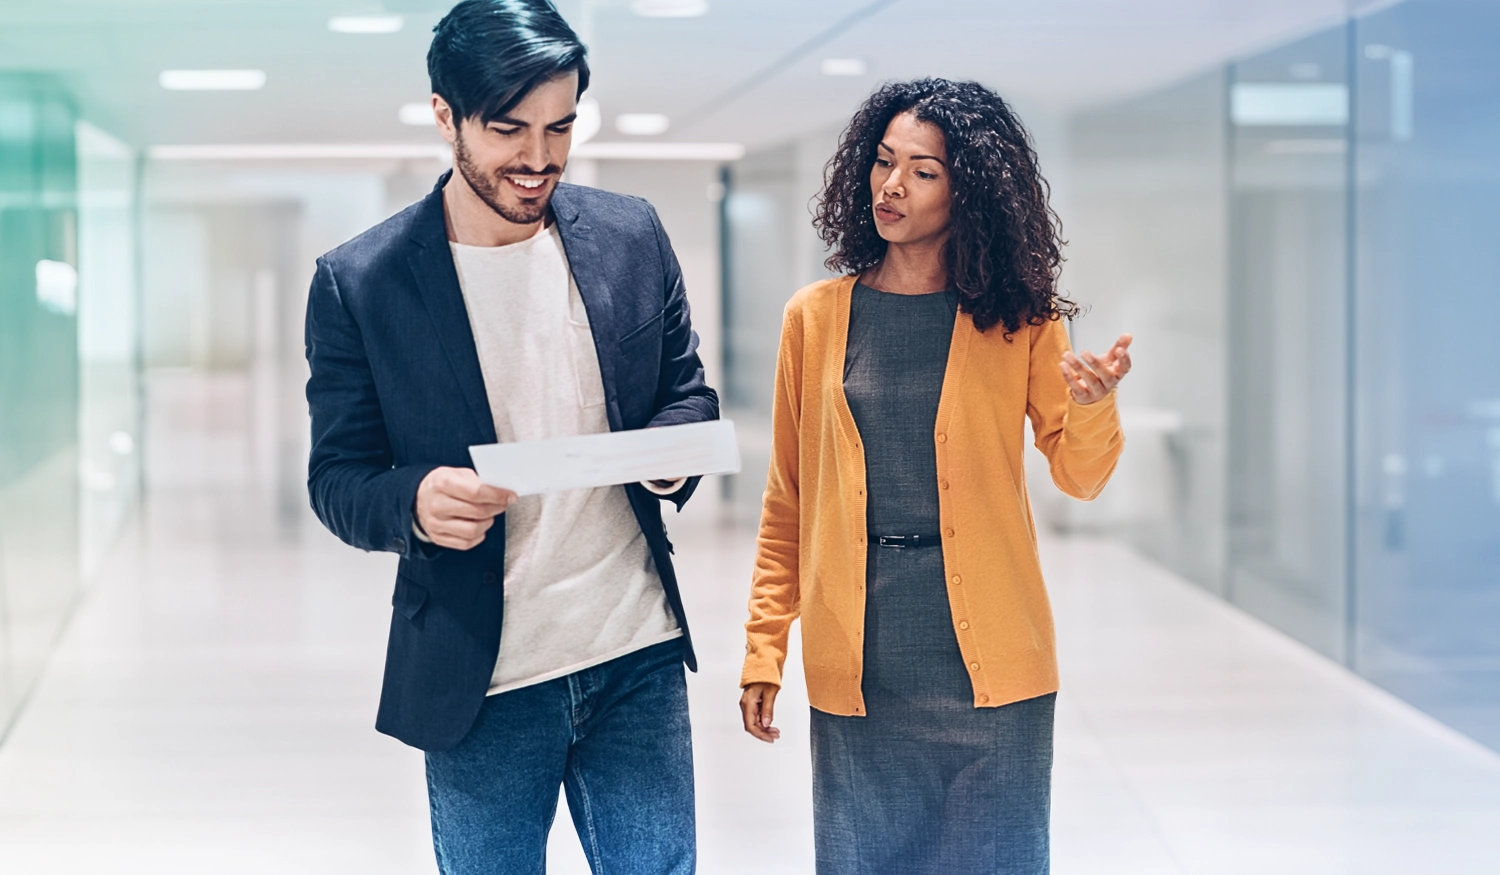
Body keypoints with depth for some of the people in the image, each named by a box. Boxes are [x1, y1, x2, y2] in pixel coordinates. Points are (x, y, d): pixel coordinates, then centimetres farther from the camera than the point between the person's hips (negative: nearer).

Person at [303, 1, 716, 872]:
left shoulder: (631, 236, 1)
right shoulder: (359, 281, -8)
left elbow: (688, 393, 11)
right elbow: (338, 479, -3)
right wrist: (414, 502, -26)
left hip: (639, 659, 2)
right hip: (480, 683, -2)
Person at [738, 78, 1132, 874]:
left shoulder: (1018, 319, 2)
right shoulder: (817, 317, 4)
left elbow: (1079, 477, 0)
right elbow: (787, 502, 8)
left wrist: (1091, 406, -22)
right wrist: (763, 649, 4)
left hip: (989, 659, -1)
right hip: (854, 665, 1)